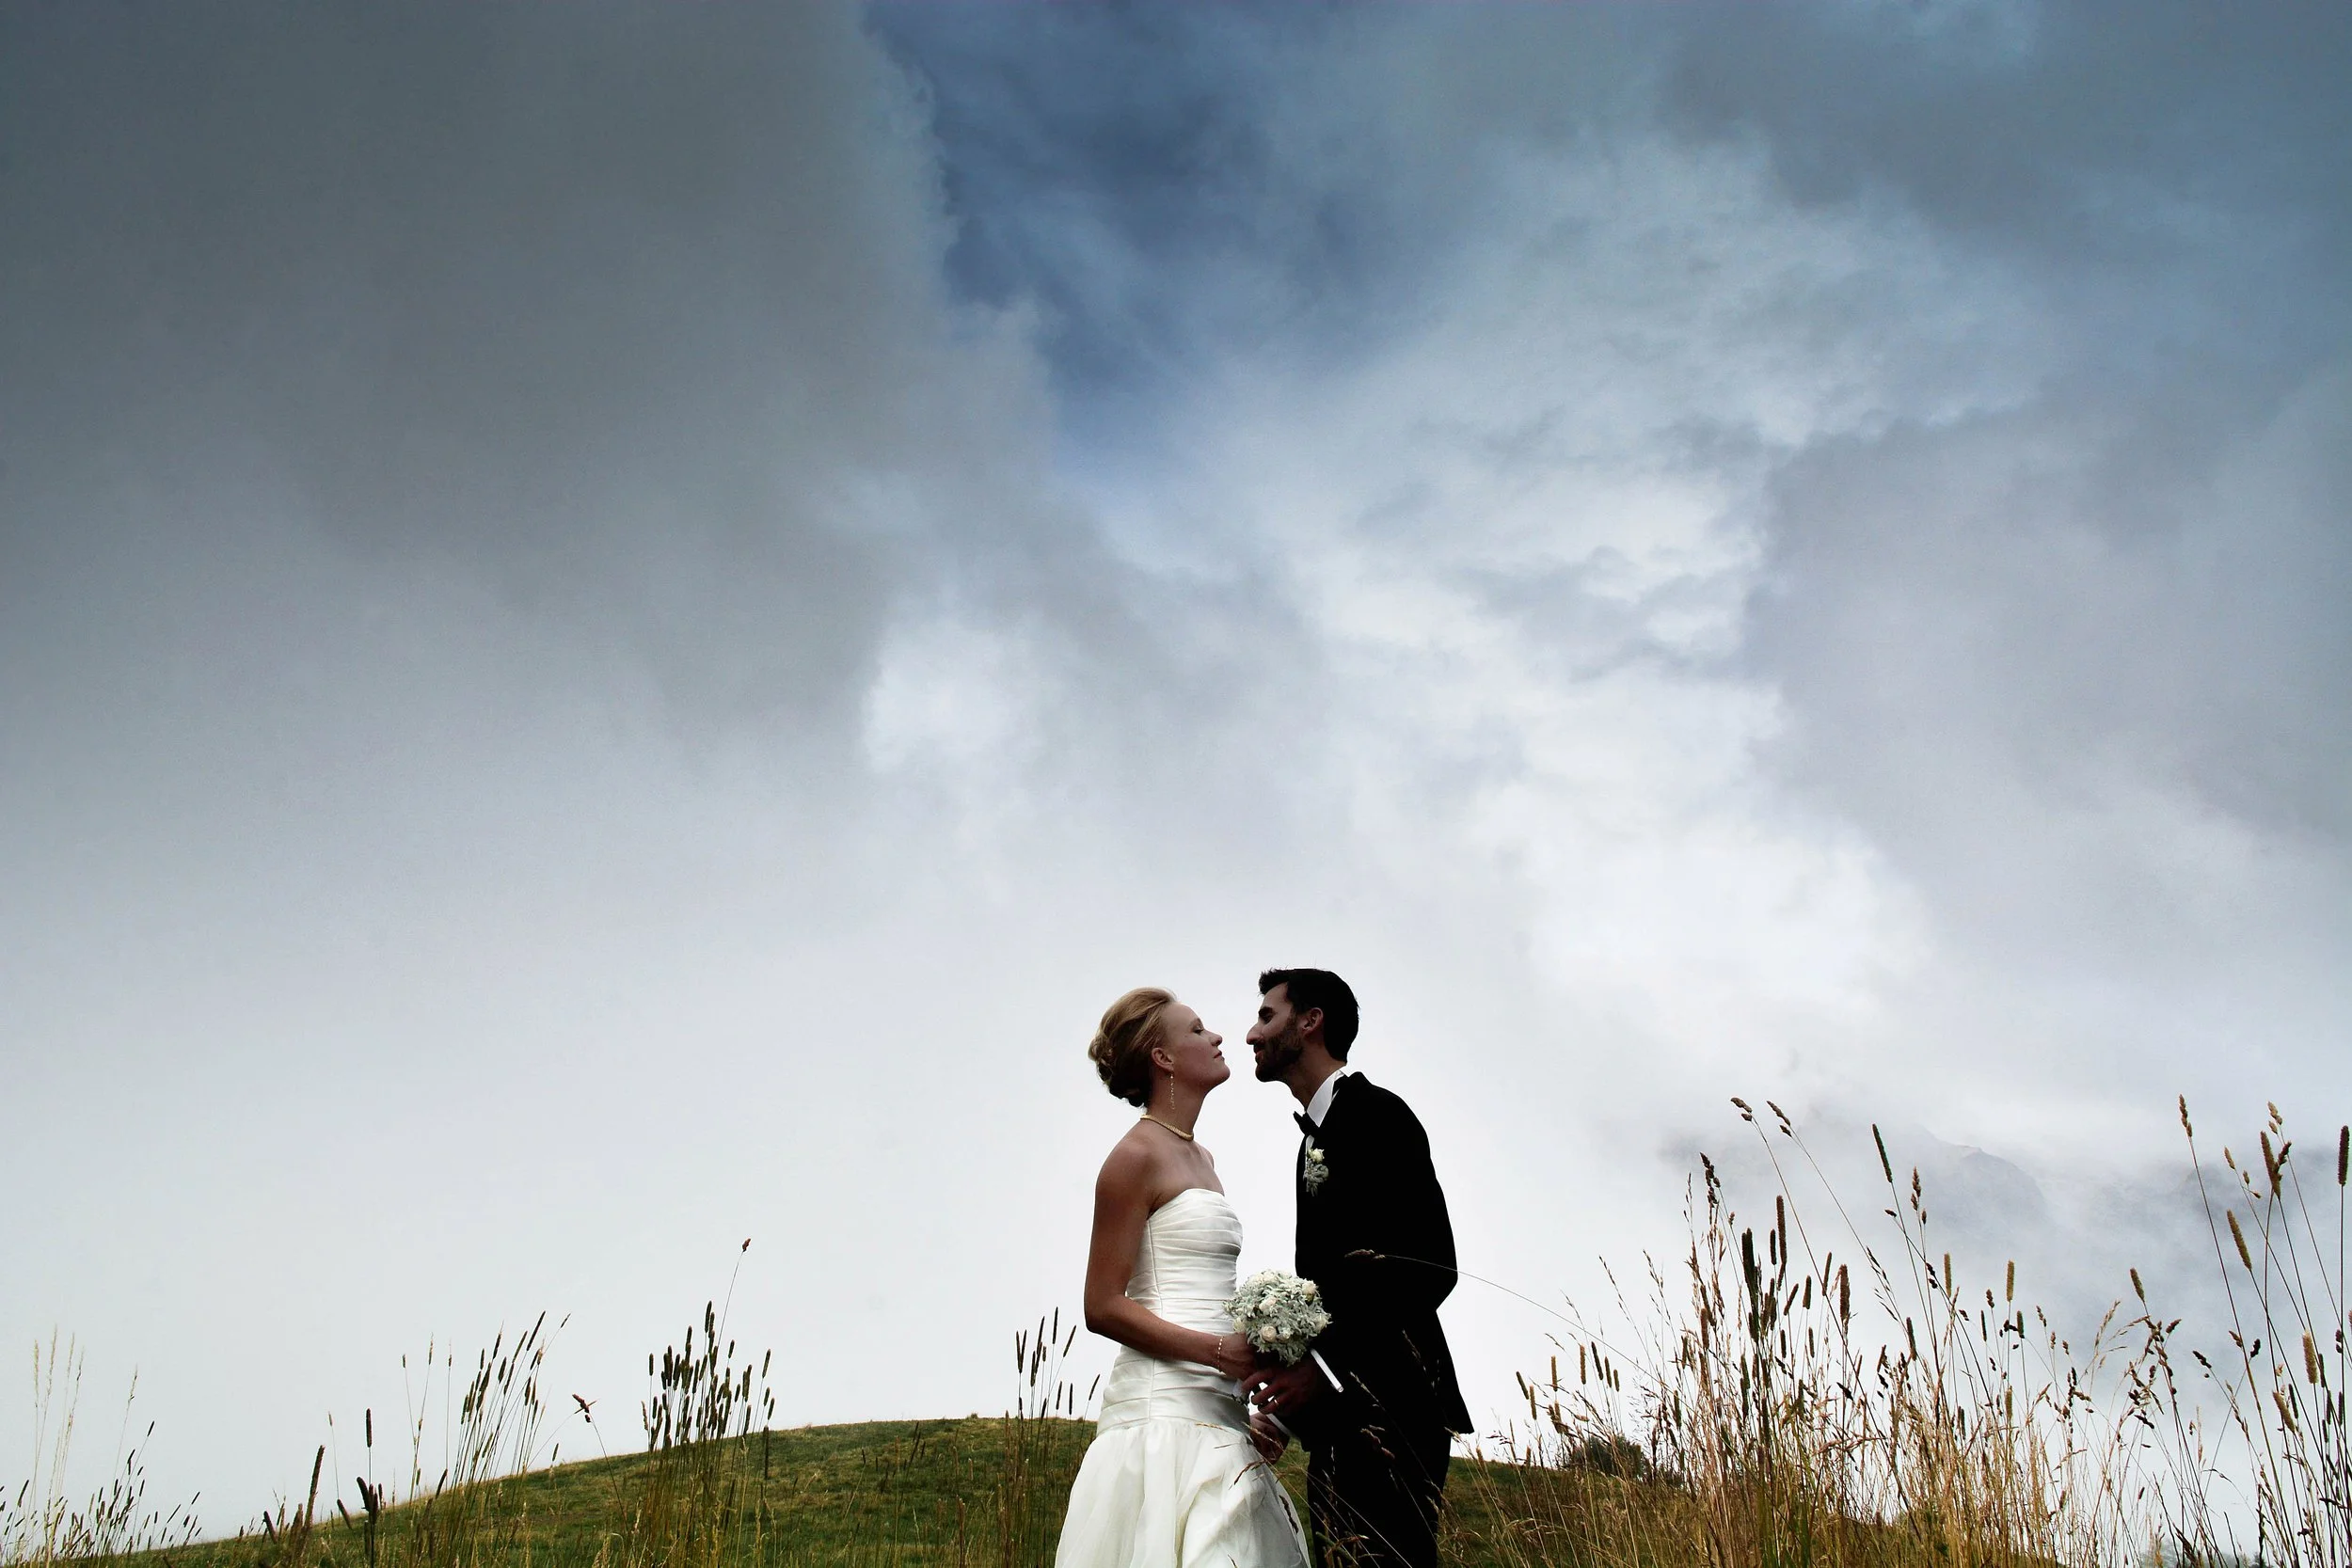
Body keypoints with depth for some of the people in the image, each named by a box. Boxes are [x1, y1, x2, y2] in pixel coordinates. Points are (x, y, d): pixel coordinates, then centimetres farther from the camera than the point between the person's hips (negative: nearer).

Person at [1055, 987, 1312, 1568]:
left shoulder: (1200, 1159, 21)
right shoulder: (1136, 1156, -5)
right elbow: (1104, 1307, -10)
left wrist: (1250, 1355, 9)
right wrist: (1217, 1351, -18)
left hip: (1216, 1406, 8)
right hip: (1165, 1406, -8)